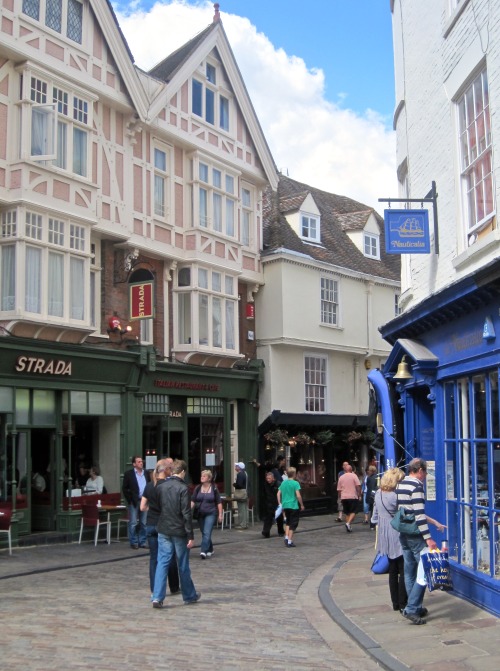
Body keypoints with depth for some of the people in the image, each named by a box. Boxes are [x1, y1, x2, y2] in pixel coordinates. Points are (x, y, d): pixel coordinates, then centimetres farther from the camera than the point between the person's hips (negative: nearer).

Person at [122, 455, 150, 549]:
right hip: (134, 502, -4)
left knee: (144, 523, 6)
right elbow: (124, 488, -2)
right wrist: (129, 500, -7)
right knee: (133, 523, -1)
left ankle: (142, 542, 14)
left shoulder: (146, 473, 10)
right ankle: (133, 542, 7)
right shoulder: (128, 474, -2)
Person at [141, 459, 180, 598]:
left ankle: (154, 590, 6)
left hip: (150, 525, 4)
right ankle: (174, 587, 21)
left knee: (154, 558, 7)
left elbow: (143, 507, 7)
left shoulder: (149, 486, 5)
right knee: (170, 557, 10)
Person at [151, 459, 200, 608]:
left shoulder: (162, 487, 4)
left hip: (163, 531, 4)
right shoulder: (182, 488, -14)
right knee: (183, 566, 9)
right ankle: (189, 596, 23)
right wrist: (190, 535, -12)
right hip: (179, 532, -4)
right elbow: (186, 514, -15)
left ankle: (157, 597, -6)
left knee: (162, 563, 4)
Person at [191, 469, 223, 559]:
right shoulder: (197, 488, 3)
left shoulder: (214, 489, -3)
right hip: (200, 514, 4)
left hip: (211, 514, -4)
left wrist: (220, 514, -2)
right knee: (204, 533, 13)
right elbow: (193, 500, 2)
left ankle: (203, 551, -19)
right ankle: (210, 550, 30)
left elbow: (219, 502, 1)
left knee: (207, 533, -15)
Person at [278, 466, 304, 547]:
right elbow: (298, 495, -15)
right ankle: (289, 541, 3)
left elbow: (279, 494, 7)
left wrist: (280, 504, 15)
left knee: (288, 522, 22)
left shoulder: (283, 483, 6)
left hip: (285, 505, 6)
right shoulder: (295, 483, -10)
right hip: (293, 506, -6)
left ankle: (286, 537, 12)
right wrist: (301, 504, -4)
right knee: (293, 524, 3)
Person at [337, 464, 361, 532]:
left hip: (344, 497, 4)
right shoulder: (354, 475, -3)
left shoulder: (341, 477, 7)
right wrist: (359, 495, -3)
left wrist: (341, 497, 20)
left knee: (347, 513, 12)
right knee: (353, 512, 2)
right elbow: (358, 486, -11)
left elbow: (339, 489, 9)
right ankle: (348, 523, -20)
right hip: (353, 497, -4)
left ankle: (348, 527, 11)